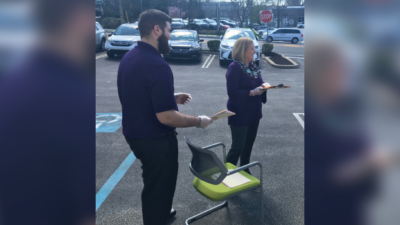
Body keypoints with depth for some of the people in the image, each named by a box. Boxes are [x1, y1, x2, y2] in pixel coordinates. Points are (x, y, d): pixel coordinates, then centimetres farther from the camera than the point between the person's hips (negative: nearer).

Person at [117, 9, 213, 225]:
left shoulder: (129, 57, 2)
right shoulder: (157, 65, -27)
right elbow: (166, 117, -29)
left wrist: (171, 97, 12)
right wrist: (199, 121, -15)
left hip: (134, 133, 10)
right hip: (155, 139, -9)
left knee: (152, 181, 29)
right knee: (160, 184, 13)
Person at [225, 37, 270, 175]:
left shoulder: (252, 65, 7)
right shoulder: (234, 67, -17)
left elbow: (258, 83, 15)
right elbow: (232, 92, -23)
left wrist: (264, 85, -7)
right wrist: (252, 92, -26)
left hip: (253, 112, 8)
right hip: (240, 114, -8)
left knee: (249, 144, 19)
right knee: (238, 146, -1)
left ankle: (245, 171, 37)